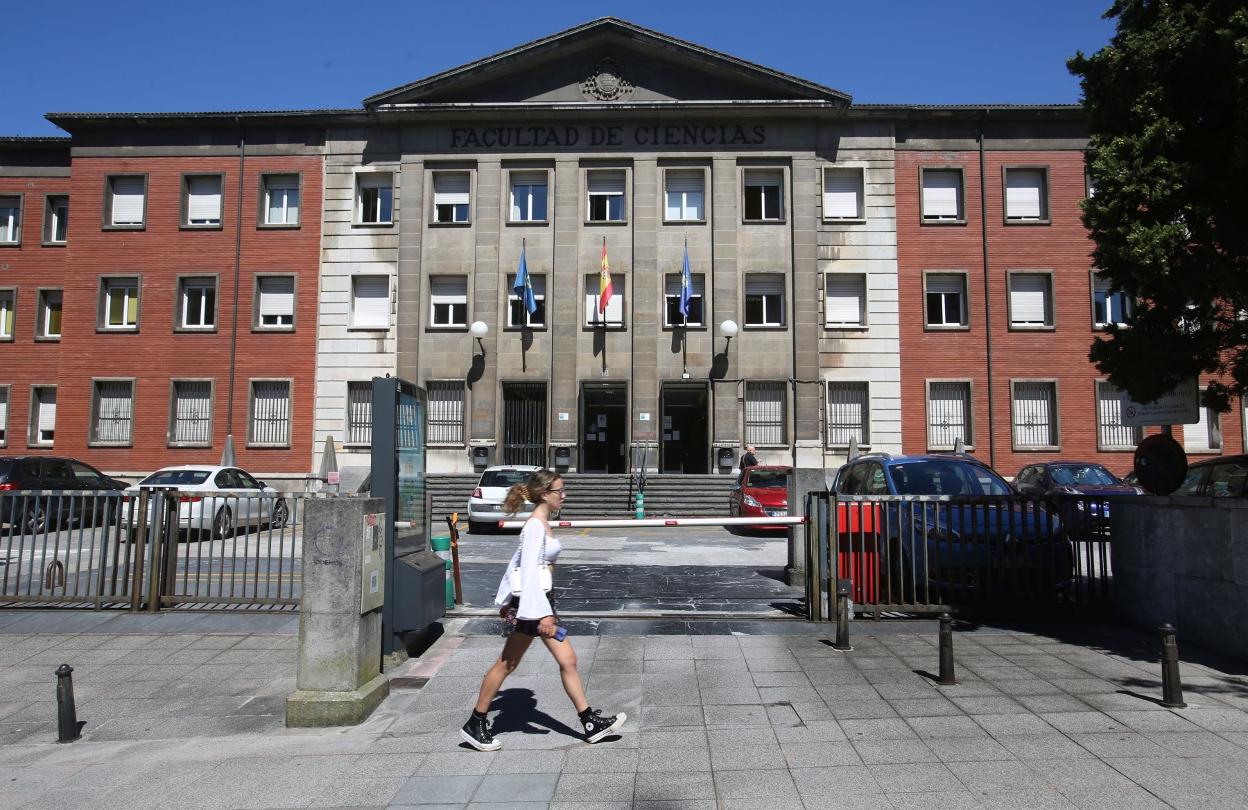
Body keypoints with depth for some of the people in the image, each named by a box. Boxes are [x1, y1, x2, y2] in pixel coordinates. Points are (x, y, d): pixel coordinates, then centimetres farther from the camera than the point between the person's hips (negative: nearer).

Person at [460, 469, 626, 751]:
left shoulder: (542, 523, 11)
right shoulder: (535, 526, -18)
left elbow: (517, 561, 17)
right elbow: (529, 571, -25)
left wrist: (506, 600, 22)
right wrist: (542, 613, -29)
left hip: (540, 601, 10)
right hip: (530, 603, -10)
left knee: (568, 661, 9)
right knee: (506, 665, 3)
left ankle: (590, 722, 16)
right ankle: (475, 725, 18)